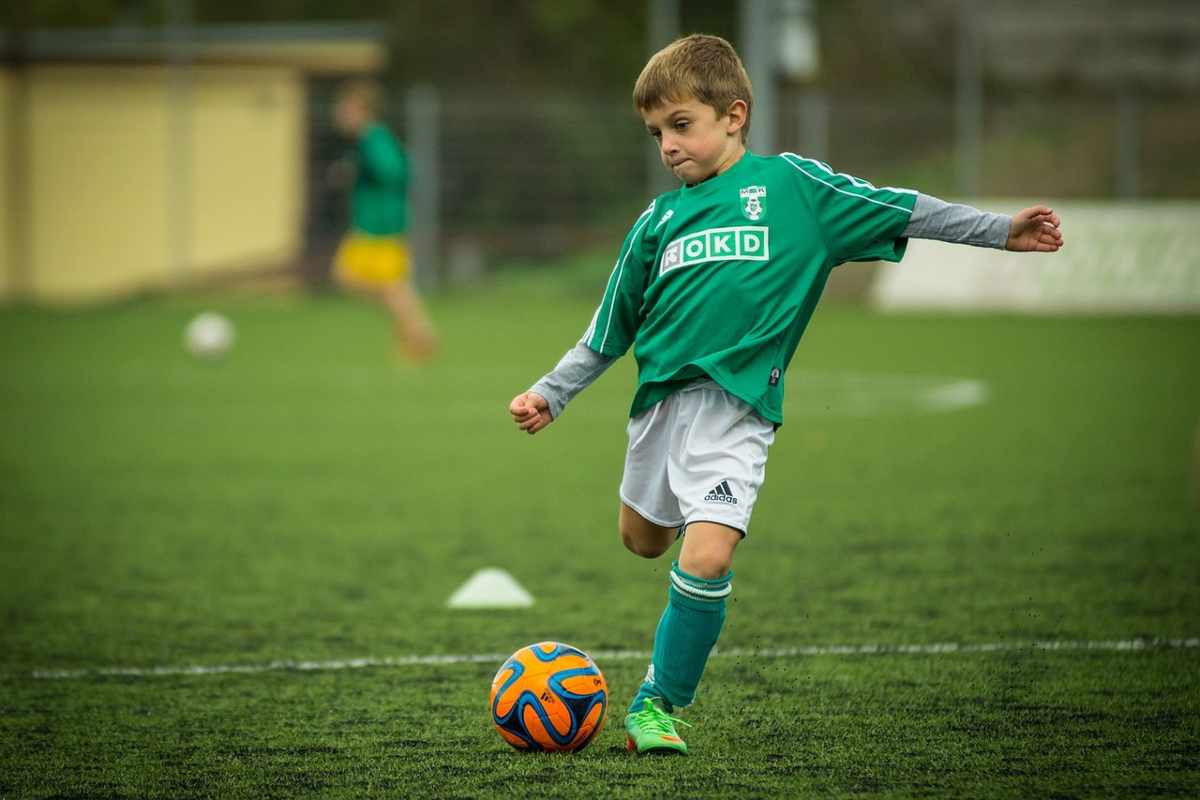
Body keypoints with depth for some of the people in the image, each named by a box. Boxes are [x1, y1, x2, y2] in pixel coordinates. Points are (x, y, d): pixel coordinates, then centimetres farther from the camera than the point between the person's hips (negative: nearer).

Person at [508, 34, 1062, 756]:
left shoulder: (790, 184, 1)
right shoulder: (659, 220, 11)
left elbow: (898, 210, 2)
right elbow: (608, 333, 19)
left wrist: (1001, 231, -3)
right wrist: (550, 395, 16)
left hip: (736, 405, -5)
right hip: (660, 396, 5)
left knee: (706, 558, -19)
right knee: (643, 540, 18)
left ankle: (659, 703, -3)